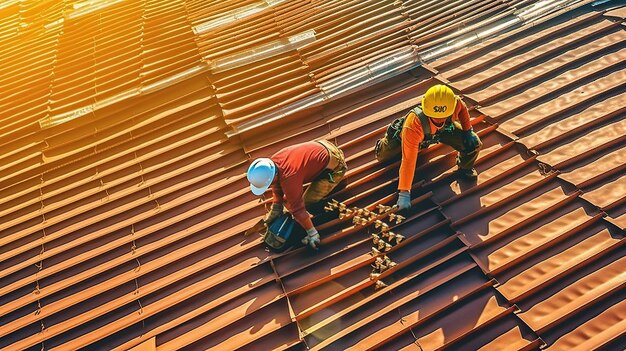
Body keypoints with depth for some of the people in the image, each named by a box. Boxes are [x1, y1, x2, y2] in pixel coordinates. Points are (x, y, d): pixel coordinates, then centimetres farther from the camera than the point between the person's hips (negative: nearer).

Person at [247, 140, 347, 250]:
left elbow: (297, 208, -26)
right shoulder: (273, 161, -9)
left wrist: (312, 232, -18)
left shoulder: (289, 179, -33)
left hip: (334, 167, -9)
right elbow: (277, 184, 8)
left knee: (307, 202, -13)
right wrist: (276, 208, 10)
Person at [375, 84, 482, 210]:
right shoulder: (413, 126, -50)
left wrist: (468, 130, -11)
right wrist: (404, 193, -42)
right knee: (383, 156, 3)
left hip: (445, 129, 2)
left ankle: (465, 168, 23)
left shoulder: (454, 103, -41)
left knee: (474, 144, -12)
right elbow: (408, 161, -46)